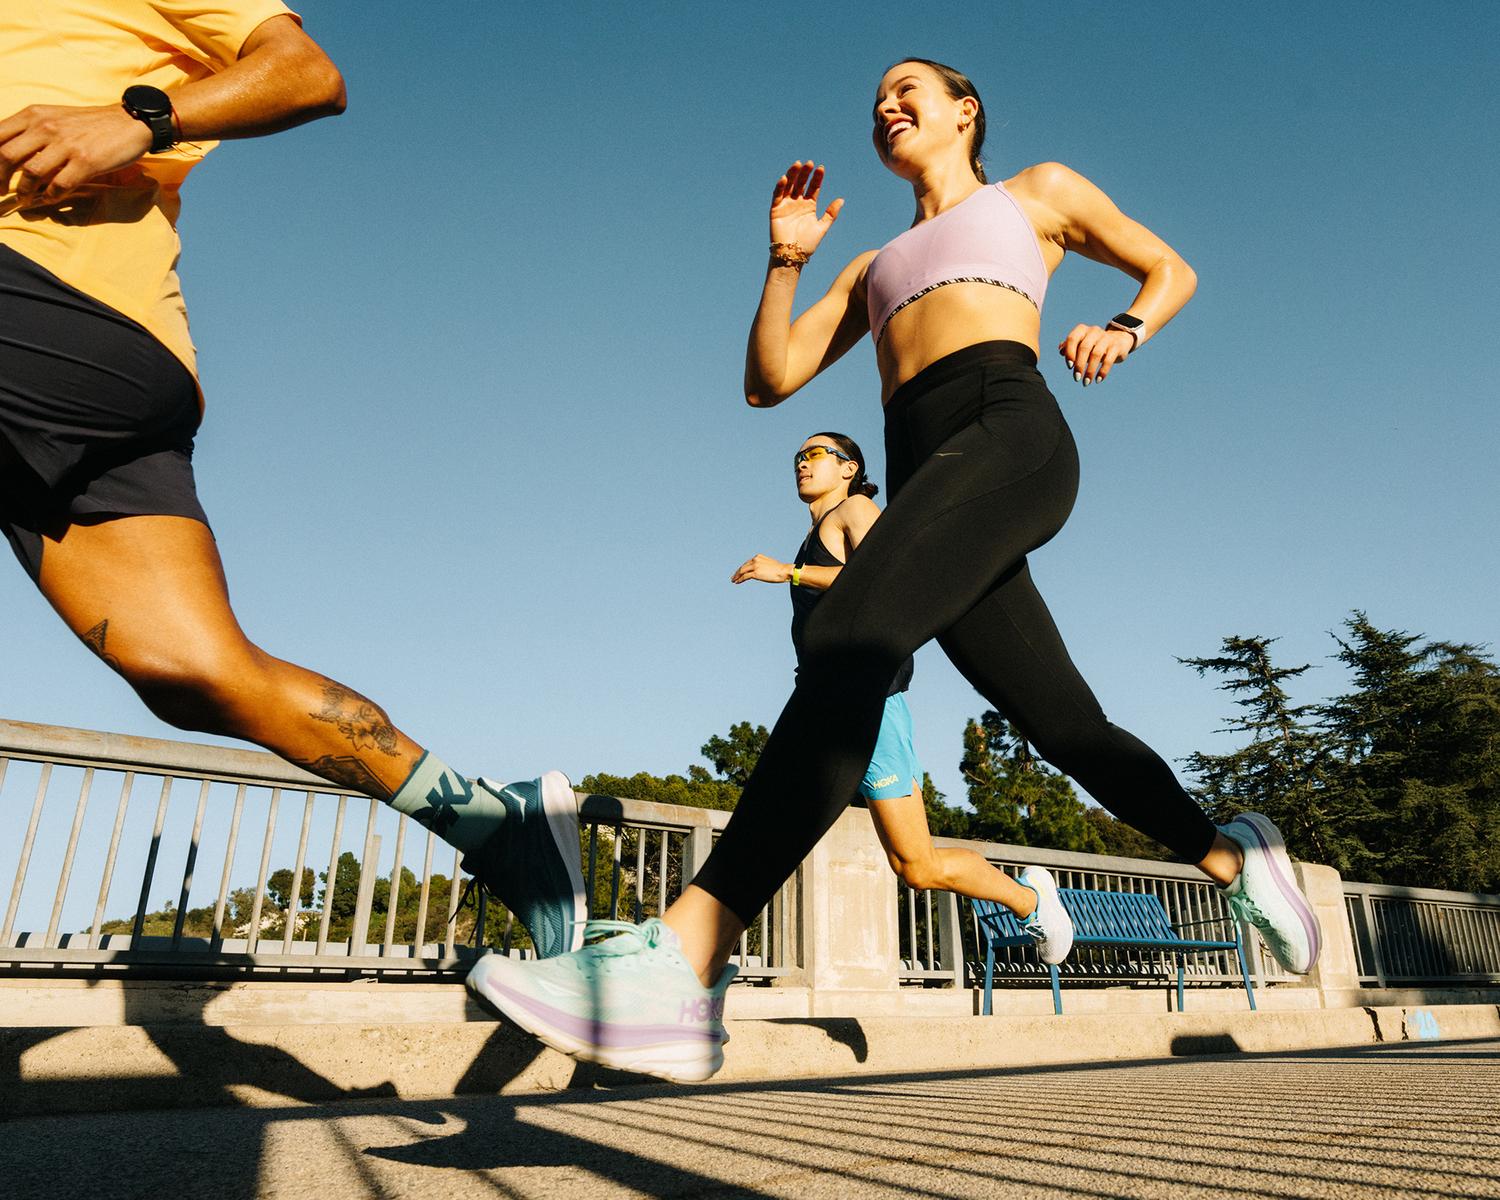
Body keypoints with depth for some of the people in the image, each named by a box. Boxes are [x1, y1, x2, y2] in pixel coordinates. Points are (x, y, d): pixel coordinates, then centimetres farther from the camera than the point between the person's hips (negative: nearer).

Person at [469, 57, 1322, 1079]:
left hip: (1012, 431, -6)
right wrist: (787, 259, 13)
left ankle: (680, 965, -42)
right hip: (925, 476, 6)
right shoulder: (875, 267, 35)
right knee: (1069, 729, 4)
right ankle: (1231, 853, 29)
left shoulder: (1037, 190, 26)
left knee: (850, 635, -31)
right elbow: (770, 381, 25)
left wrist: (1125, 331, 5)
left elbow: (1171, 268, 27)